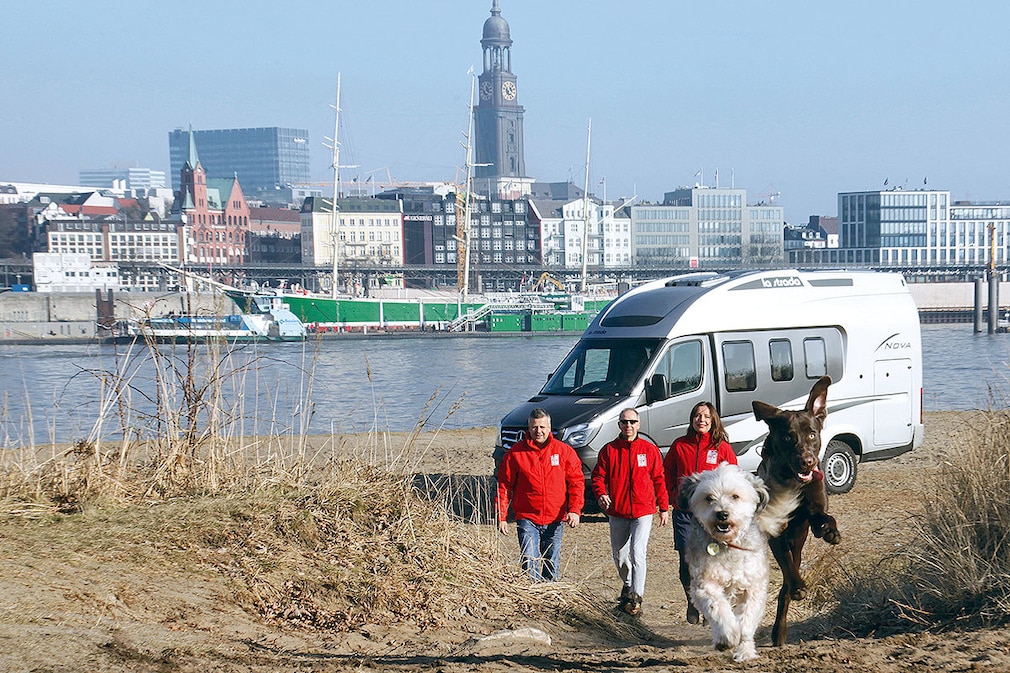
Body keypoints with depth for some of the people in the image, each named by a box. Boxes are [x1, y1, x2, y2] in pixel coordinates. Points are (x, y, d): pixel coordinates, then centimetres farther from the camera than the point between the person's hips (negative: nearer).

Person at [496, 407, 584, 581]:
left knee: (552, 563, 11)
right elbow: (504, 486, 3)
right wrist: (501, 517, -2)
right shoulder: (516, 452, 0)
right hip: (527, 518, -1)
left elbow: (577, 482, 3)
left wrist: (575, 510, -10)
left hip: (555, 519, 2)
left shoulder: (564, 451, 3)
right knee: (529, 563, -12)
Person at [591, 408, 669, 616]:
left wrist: (664, 507, 6)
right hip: (617, 513, 3)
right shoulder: (609, 450, 3)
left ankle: (636, 598, -18)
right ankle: (628, 585, 42)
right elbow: (598, 476, 4)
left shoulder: (650, 450, 2)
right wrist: (600, 494, -16)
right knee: (619, 556, 15)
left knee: (638, 553, -17)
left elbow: (659, 480, 7)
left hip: (643, 511, -3)